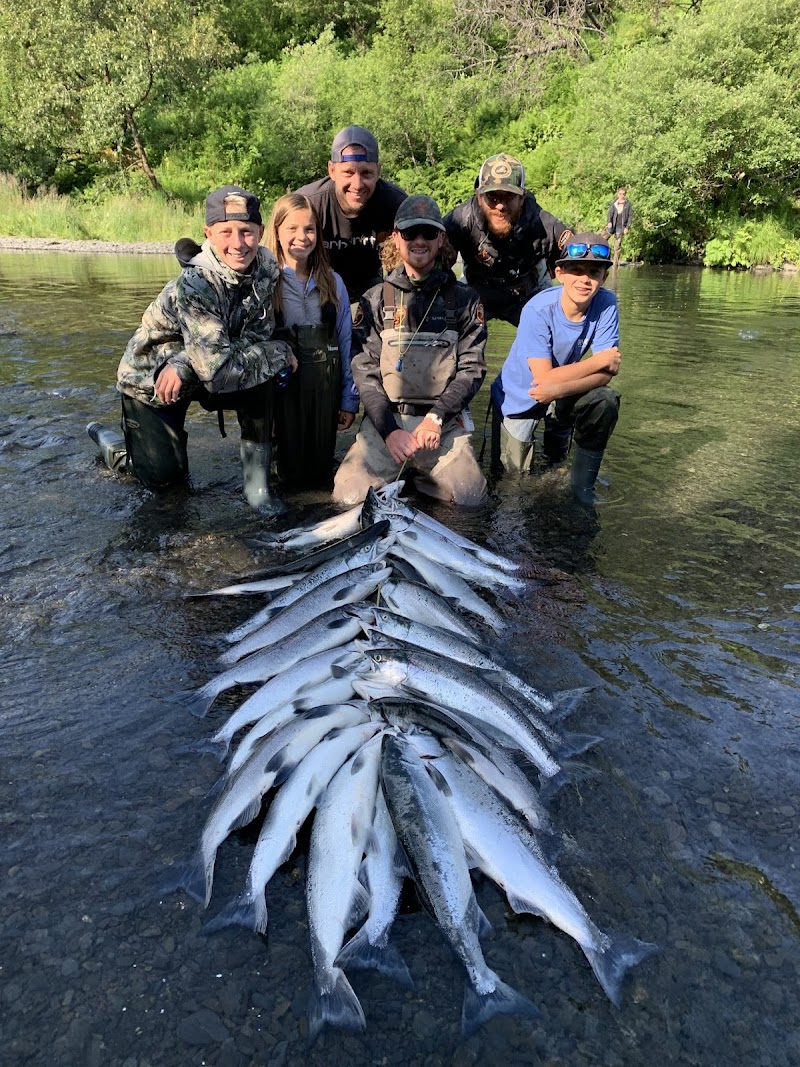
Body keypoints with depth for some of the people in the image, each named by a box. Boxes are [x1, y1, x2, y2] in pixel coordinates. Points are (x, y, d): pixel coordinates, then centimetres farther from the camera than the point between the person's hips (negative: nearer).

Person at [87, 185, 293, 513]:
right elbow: (218, 371, -38)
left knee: (260, 376, -24)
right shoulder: (195, 286, -34)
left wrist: (183, 365, -30)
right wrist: (280, 352, -26)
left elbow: (257, 335, -18)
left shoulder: (266, 267, -17)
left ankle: (257, 483, -13)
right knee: (165, 477, -3)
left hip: (196, 373, 4)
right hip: (149, 381, -4)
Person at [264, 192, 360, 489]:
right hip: (283, 384, -2)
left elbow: (345, 342, 7)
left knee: (321, 471, 8)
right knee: (291, 471, 5)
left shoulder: (333, 283, 5)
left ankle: (319, 482, 39)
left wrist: (349, 399, 6)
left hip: (326, 387, 2)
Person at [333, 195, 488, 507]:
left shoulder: (464, 300, 7)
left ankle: (419, 473, 13)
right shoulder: (376, 300, 7)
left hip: (444, 423, 0)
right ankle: (399, 470, 15)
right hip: (385, 419, 0)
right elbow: (365, 371, 1)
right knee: (348, 494, -17)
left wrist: (436, 417, -13)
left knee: (471, 496, -18)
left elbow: (471, 369, 2)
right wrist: (389, 430, -13)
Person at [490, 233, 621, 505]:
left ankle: (583, 488, -8)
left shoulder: (606, 304, -17)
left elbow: (606, 373, -23)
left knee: (606, 401, -28)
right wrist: (600, 360, -26)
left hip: (564, 395, 3)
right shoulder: (539, 310, -28)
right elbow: (544, 377, -32)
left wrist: (560, 389, -40)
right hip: (519, 399, -2)